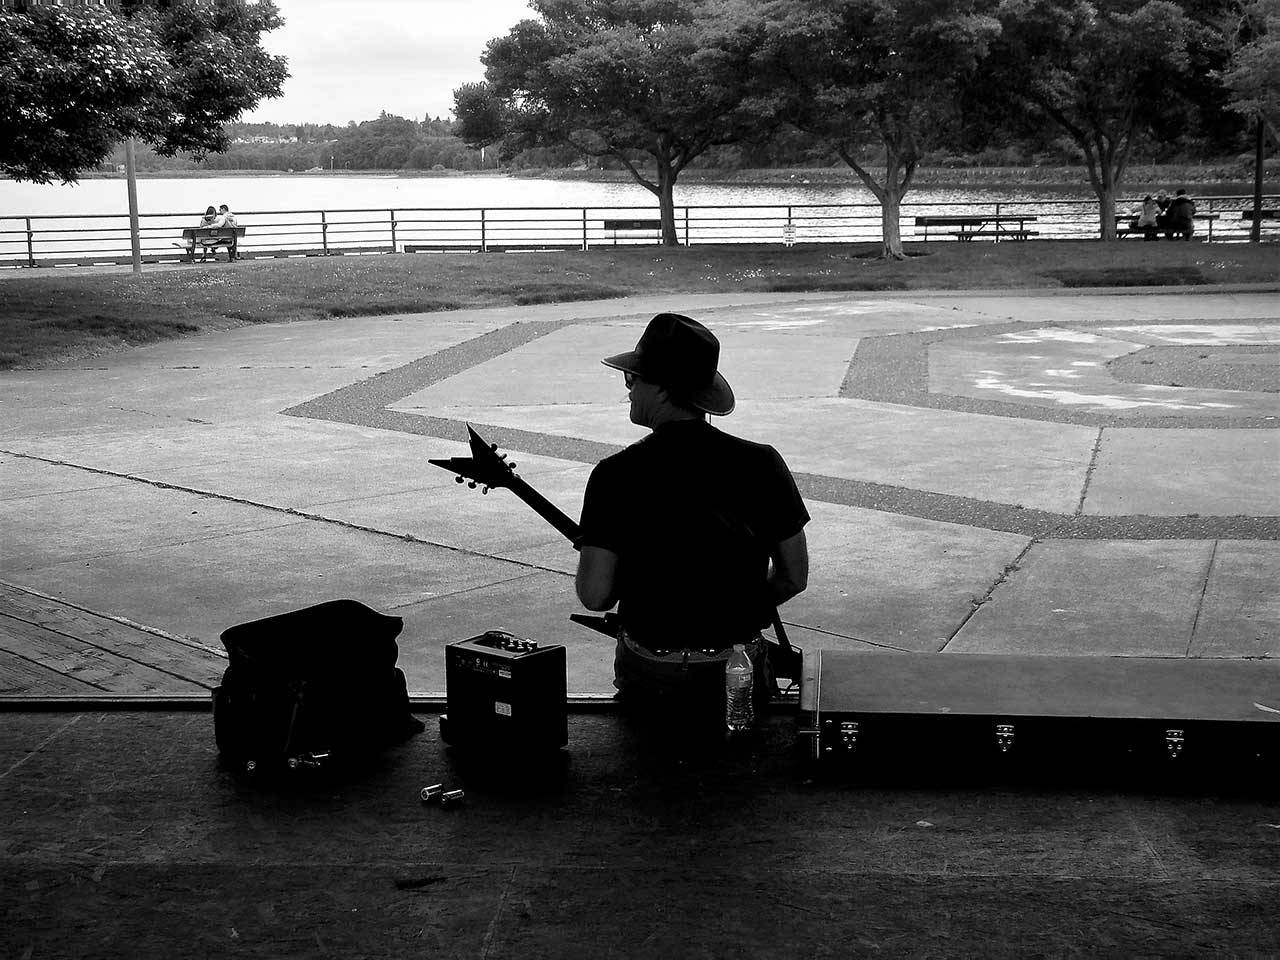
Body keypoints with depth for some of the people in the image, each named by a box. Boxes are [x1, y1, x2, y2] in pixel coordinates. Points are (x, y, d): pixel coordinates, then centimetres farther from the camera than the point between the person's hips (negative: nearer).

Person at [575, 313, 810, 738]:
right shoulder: (762, 465, -8)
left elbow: (594, 595, -14)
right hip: (738, 683, 0)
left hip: (648, 687, 0)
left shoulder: (616, 476, -13)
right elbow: (794, 578, 0)